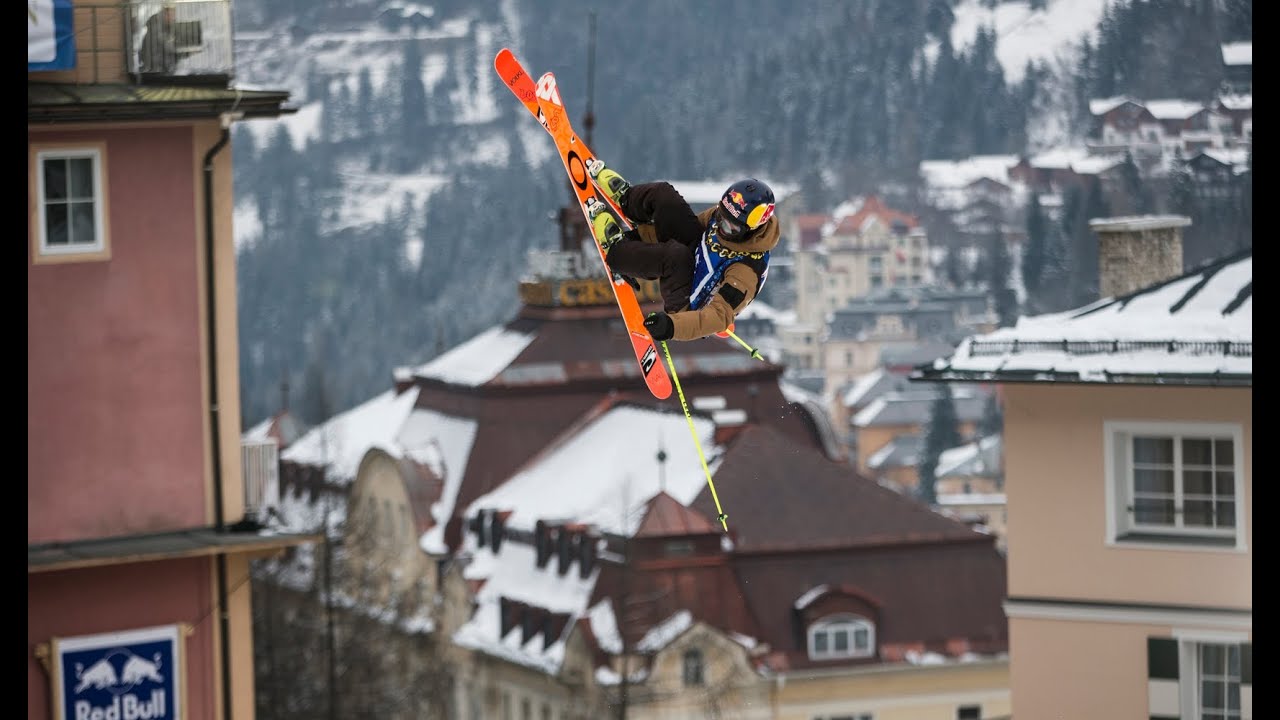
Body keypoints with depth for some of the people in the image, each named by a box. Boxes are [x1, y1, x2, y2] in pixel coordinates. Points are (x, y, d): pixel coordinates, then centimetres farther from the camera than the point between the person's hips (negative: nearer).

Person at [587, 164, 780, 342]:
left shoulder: (748, 269, -38)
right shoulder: (726, 215, -17)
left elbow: (720, 315, -40)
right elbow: (697, 223, 2)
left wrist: (672, 325, -53)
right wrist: (638, 234, 3)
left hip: (689, 303, -7)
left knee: (677, 256, -38)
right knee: (662, 193, -4)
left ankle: (614, 251, -10)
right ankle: (625, 197, 30)